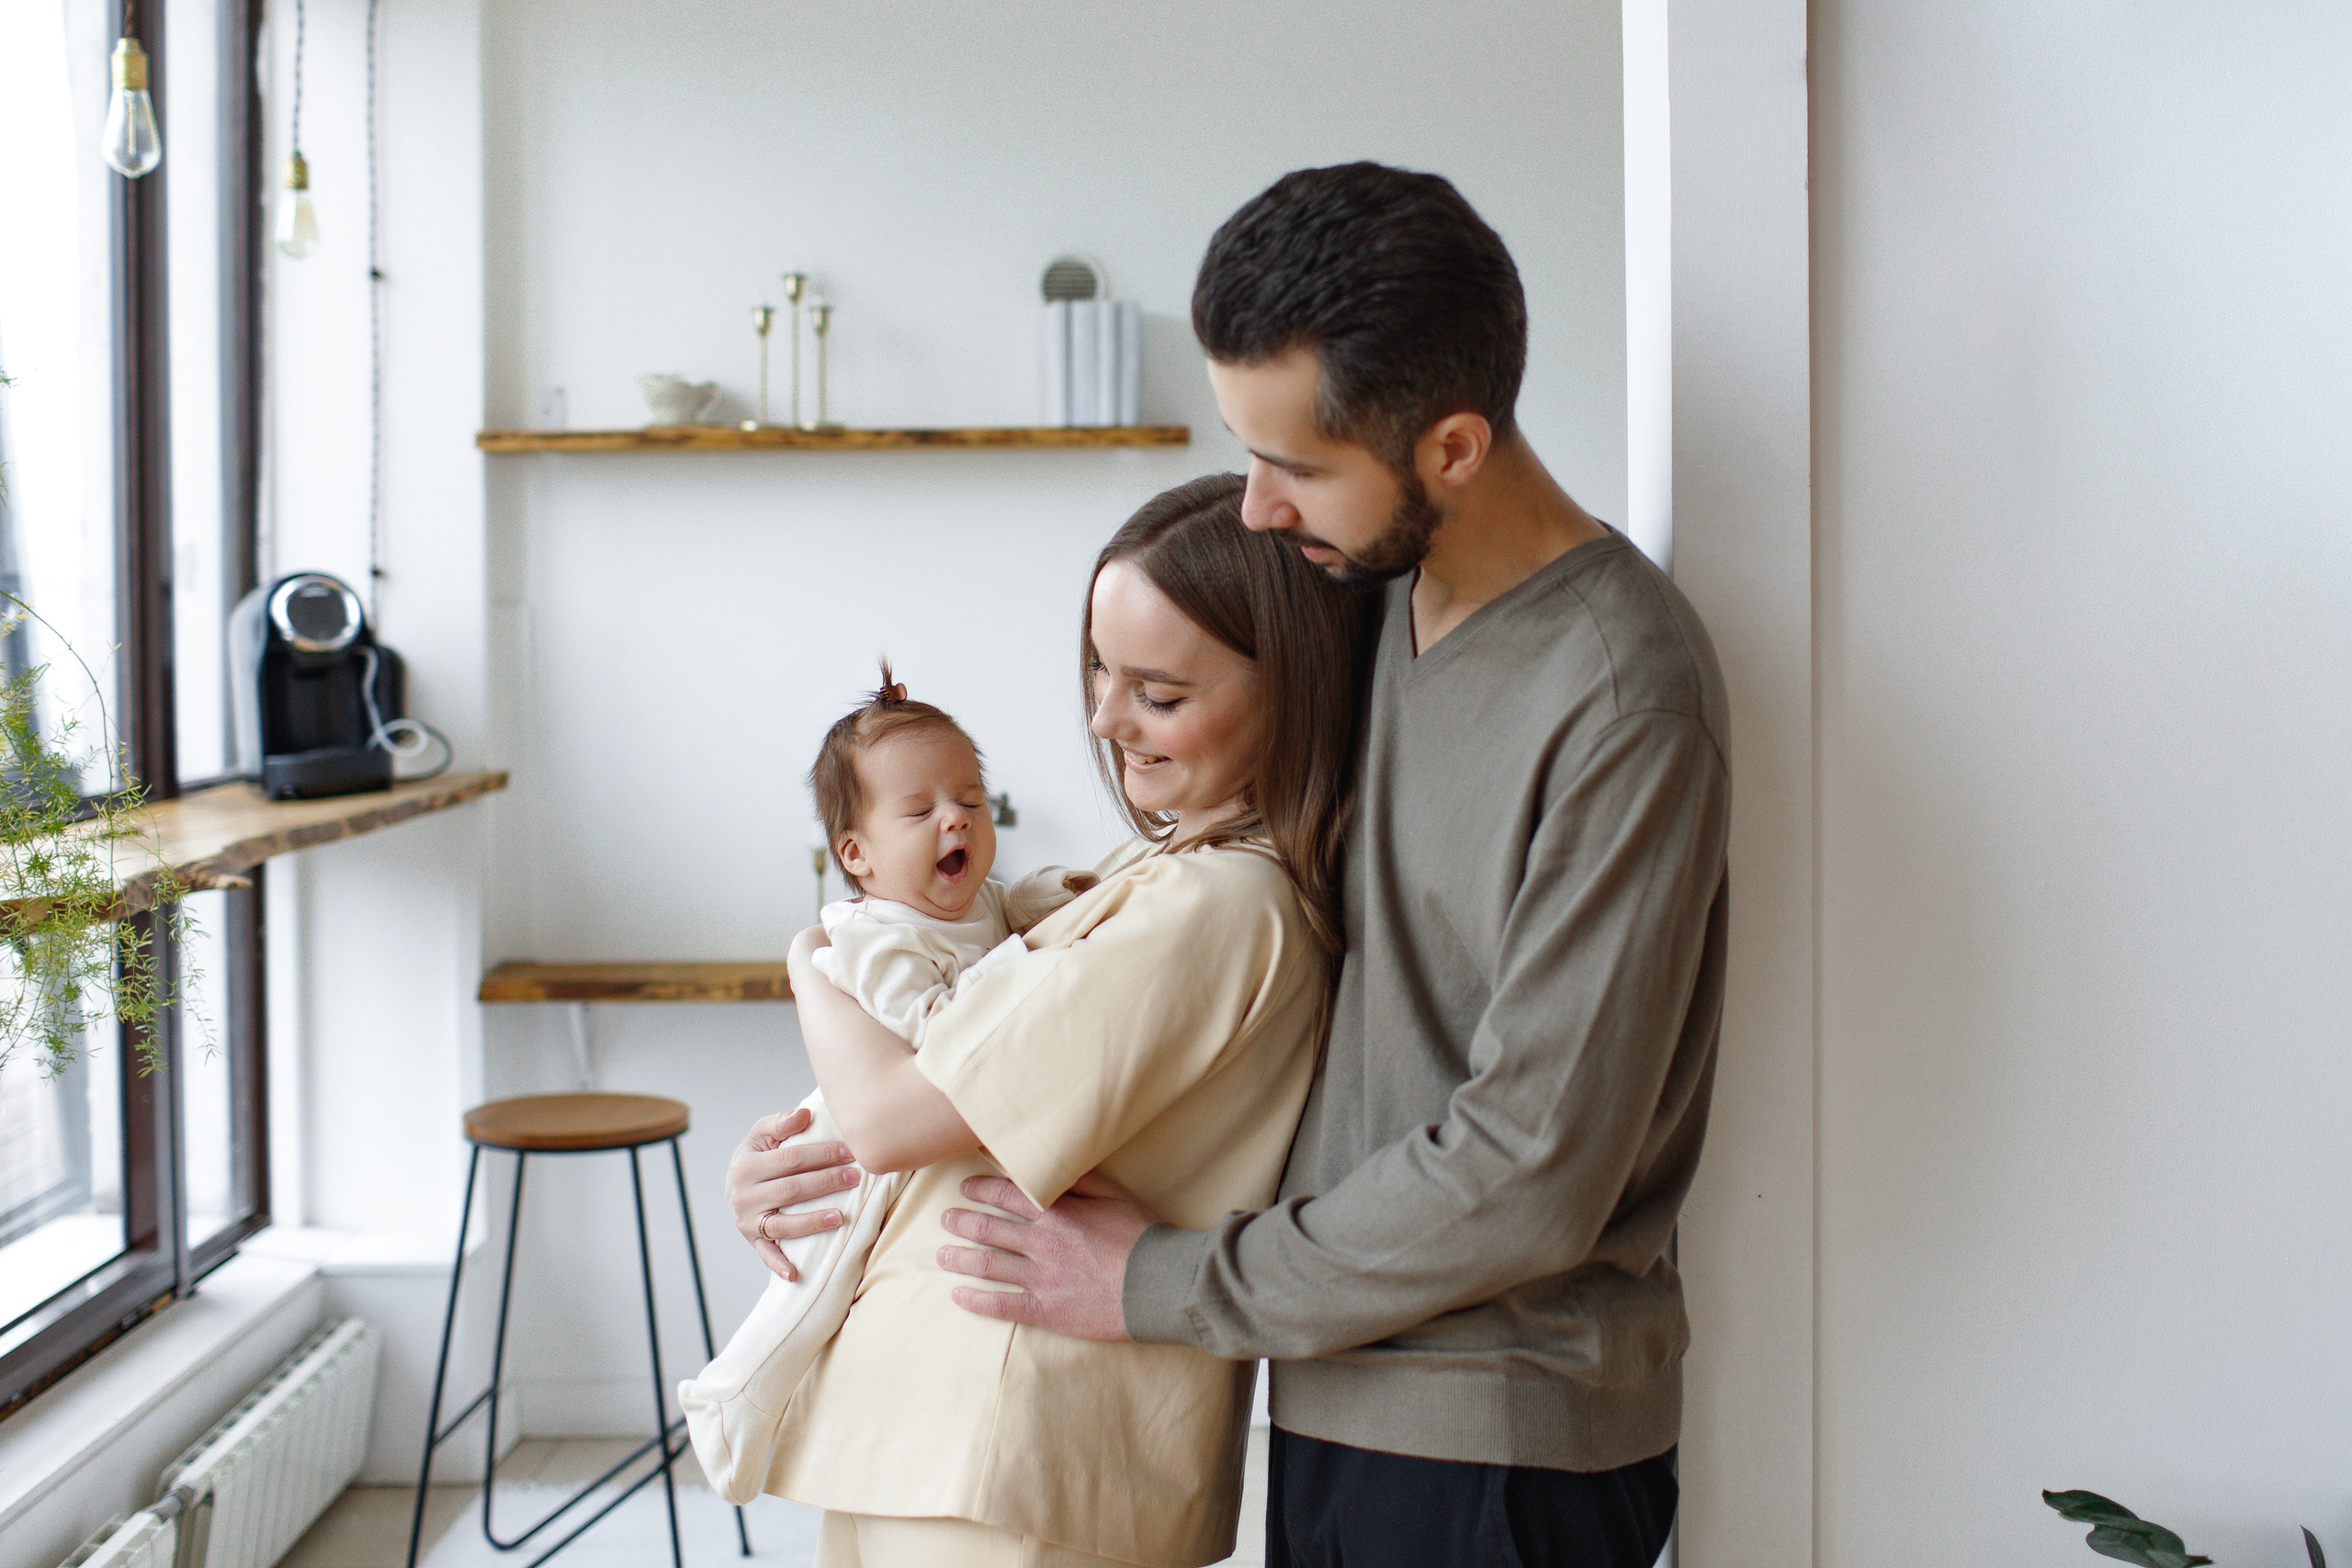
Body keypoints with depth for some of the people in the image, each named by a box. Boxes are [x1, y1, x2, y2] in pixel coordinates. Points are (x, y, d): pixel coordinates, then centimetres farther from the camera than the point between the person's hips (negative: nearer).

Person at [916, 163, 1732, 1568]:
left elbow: (1532, 1168, -23)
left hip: (1499, 1449, -7)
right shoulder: (1381, 593, 4)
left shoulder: (1622, 699, -22)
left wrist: (1164, 1283, -13)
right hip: (1337, 1394, 7)